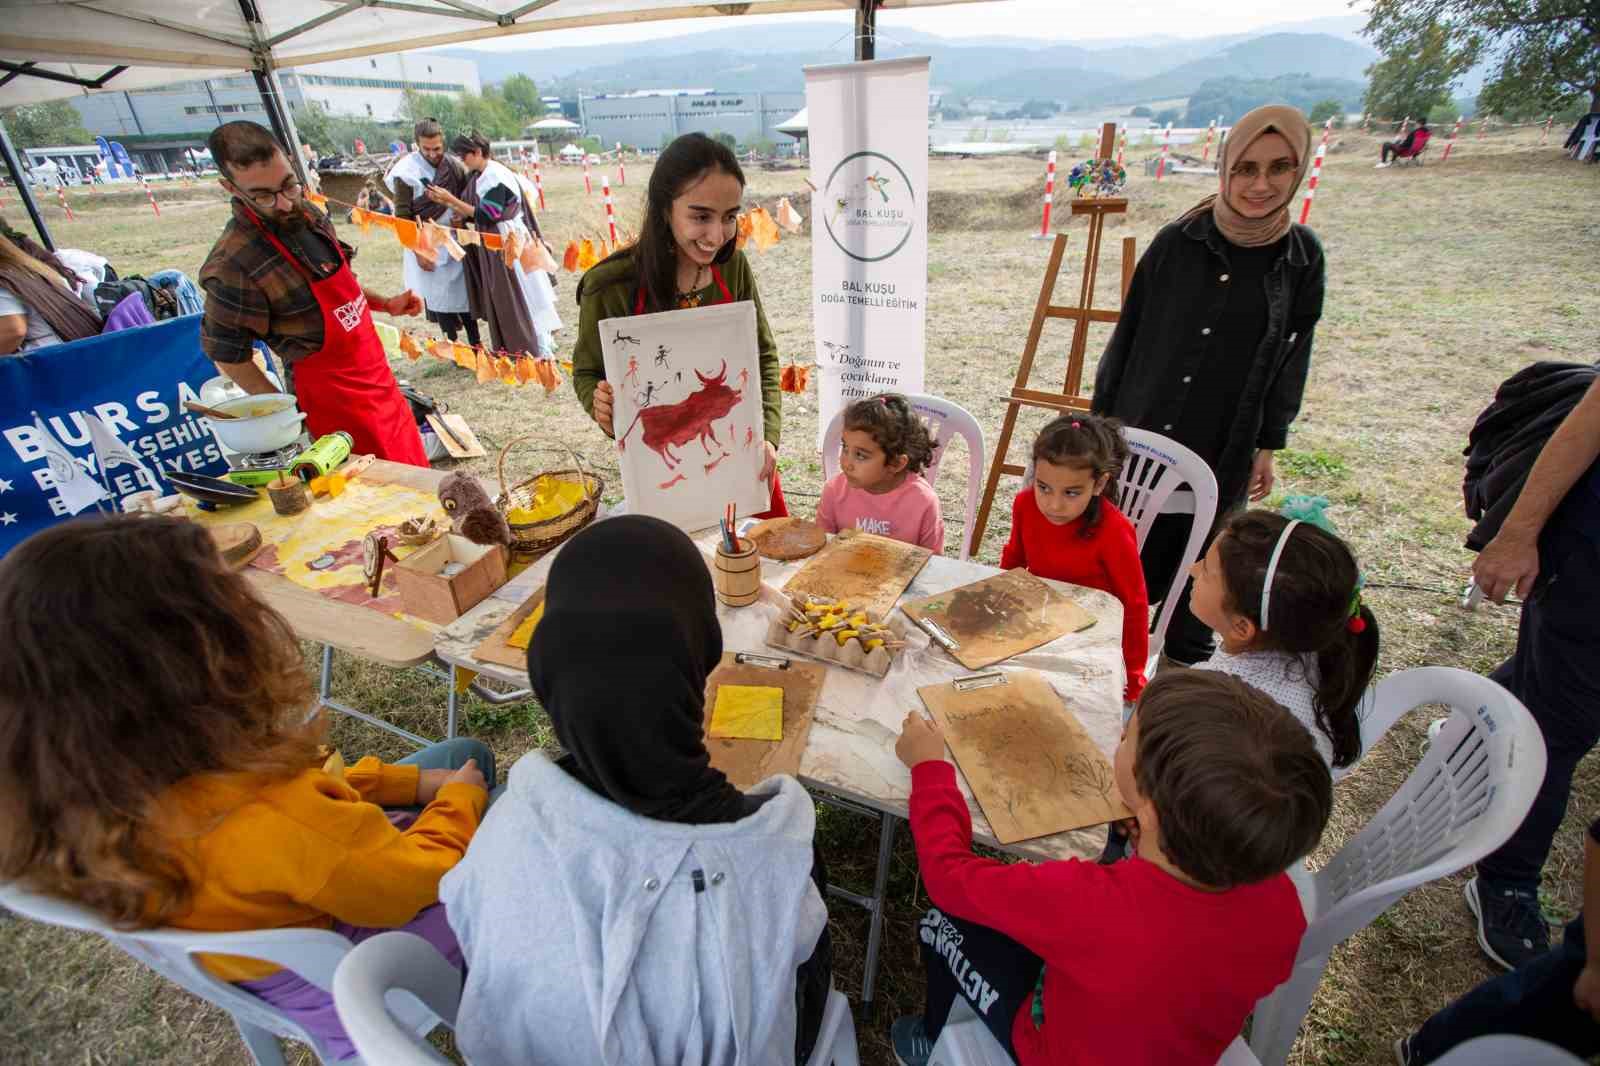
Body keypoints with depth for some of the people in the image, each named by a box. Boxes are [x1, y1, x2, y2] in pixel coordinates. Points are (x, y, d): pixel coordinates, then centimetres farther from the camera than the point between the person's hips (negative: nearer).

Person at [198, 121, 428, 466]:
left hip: (376, 374, 8)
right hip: (334, 397, -8)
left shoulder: (308, 214, 0)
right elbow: (227, 355, -14)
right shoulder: (235, 264, -24)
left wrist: (385, 303, 5)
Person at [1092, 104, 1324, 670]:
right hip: (1142, 430, -1)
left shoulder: (1301, 256, -1)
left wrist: (1269, 442, 5)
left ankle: (1186, 658, 35)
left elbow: (1291, 355, 6)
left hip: (1226, 445, 1)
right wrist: (1100, 419, 0)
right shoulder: (1177, 242, -6)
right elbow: (1127, 333, -1)